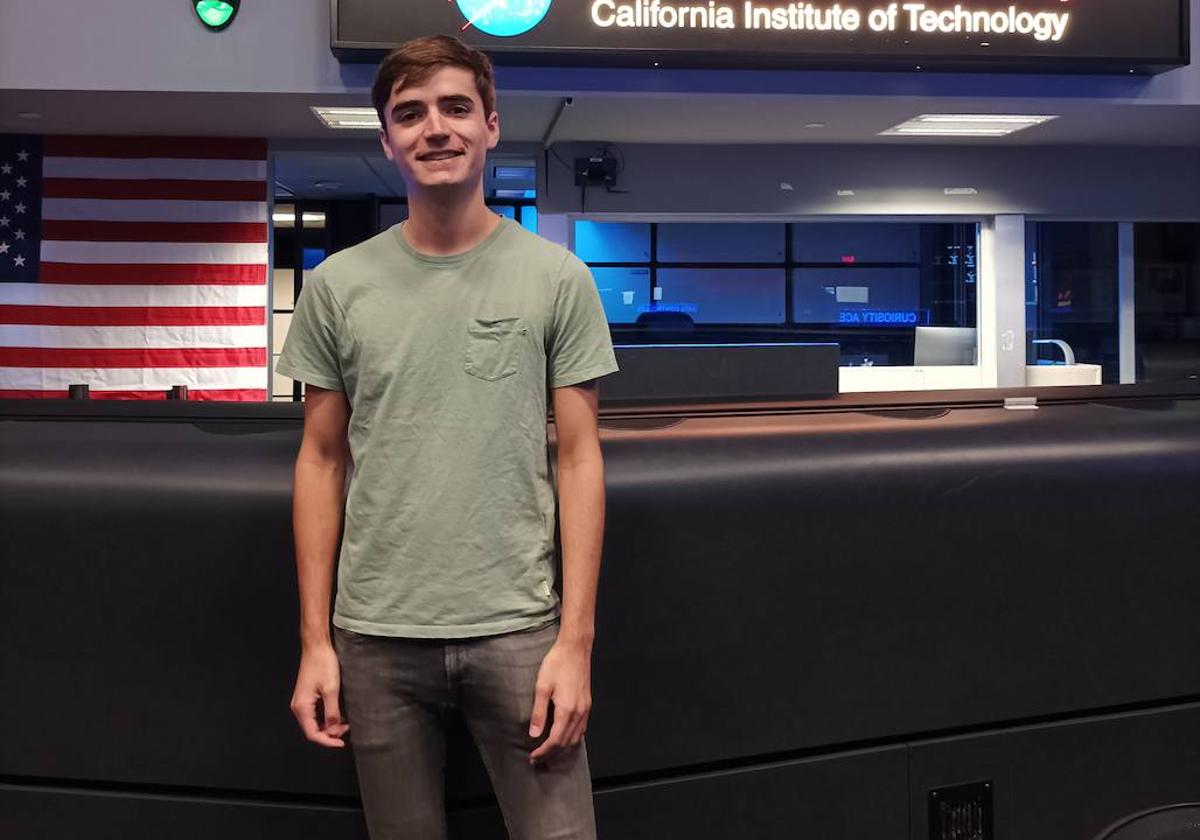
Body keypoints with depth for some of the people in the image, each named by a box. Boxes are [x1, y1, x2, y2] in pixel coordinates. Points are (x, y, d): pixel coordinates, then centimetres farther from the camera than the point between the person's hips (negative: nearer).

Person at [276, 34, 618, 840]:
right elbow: (323, 461, 7)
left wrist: (576, 639, -7)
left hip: (519, 628, -1)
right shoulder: (338, 285, 4)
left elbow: (580, 458, -1)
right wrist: (315, 639, 3)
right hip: (376, 633, 2)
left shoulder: (558, 277, 0)